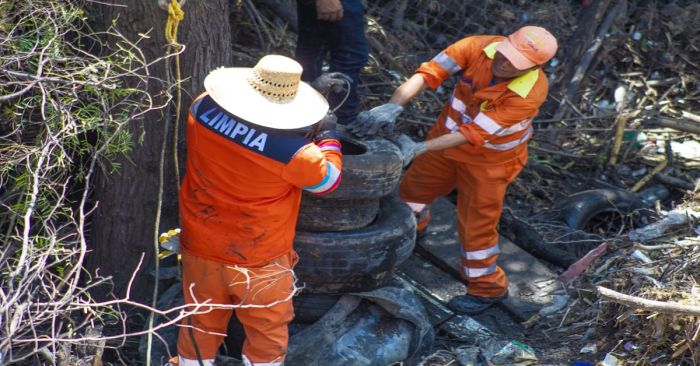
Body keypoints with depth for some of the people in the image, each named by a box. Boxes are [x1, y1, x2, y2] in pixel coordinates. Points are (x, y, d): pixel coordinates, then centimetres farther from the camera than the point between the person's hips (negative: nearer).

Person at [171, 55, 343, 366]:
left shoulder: (202, 110, -15)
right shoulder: (290, 150, -26)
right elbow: (327, 179, -7)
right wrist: (328, 139, 8)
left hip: (200, 248, 5)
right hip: (259, 260, -4)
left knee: (200, 325, 22)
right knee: (267, 332, 17)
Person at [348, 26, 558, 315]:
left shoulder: (530, 92, -36)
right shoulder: (479, 47, -27)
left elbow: (473, 134, -37)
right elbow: (429, 73, -33)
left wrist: (419, 148, -43)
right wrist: (393, 107, -49)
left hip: (489, 160, -5)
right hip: (449, 135, 5)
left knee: (476, 225, 3)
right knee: (414, 187, 23)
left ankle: (487, 288, 28)